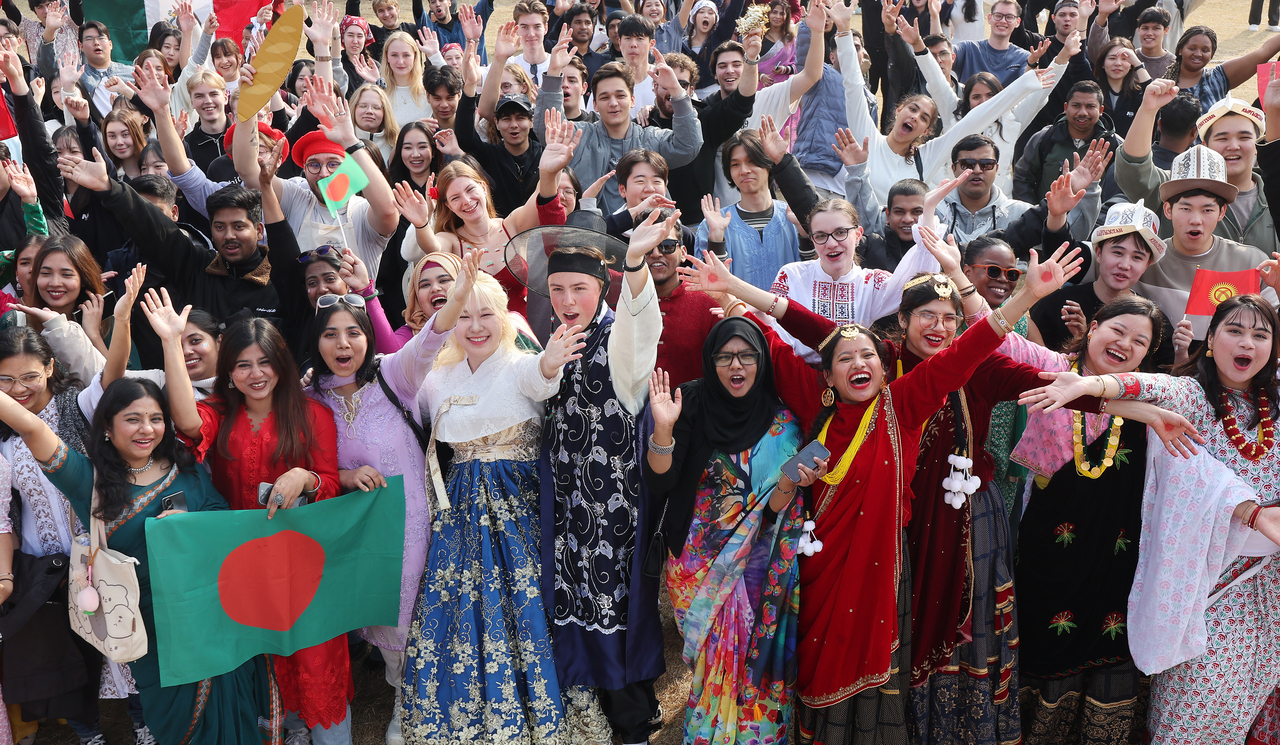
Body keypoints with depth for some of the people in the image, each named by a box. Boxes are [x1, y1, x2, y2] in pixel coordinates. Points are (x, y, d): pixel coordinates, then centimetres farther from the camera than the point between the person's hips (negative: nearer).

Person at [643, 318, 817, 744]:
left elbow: (773, 509, -7)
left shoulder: (780, 423, -4)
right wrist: (663, 428, -29)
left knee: (751, 655, 1)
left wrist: (790, 482, -28)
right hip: (698, 562, 0)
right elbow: (659, 484, -14)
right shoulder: (693, 404, -7)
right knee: (710, 654, 4)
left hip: (755, 564, 1)